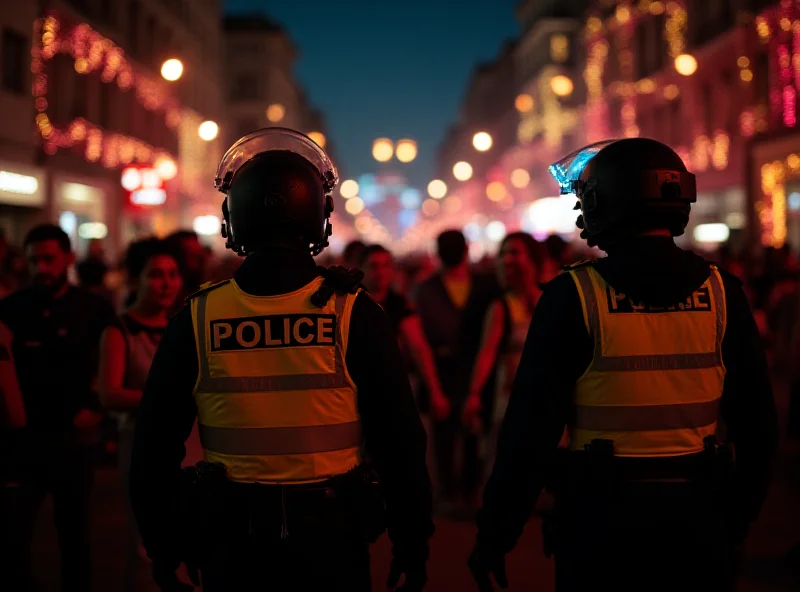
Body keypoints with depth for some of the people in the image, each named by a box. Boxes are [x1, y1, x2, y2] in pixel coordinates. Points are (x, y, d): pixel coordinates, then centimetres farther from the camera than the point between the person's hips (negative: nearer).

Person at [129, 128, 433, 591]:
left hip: (232, 546, 1)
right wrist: (413, 543, 3)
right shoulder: (354, 315, -12)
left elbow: (155, 446, 1)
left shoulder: (196, 319, -7)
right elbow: (401, 439, -9)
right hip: (331, 545, -1)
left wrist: (162, 545, 14)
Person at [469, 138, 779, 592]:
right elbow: (758, 425, 3)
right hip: (698, 523, 3)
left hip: (604, 519, -3)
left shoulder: (573, 297, -12)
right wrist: (736, 521, 17)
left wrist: (494, 537, -4)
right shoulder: (723, 293, -2)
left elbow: (531, 428, -13)